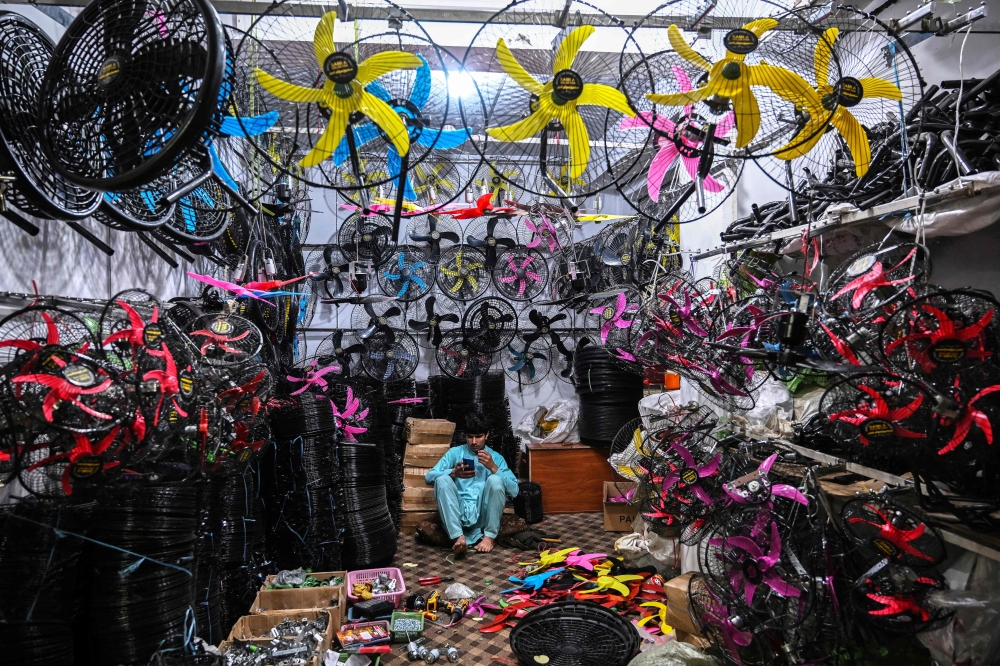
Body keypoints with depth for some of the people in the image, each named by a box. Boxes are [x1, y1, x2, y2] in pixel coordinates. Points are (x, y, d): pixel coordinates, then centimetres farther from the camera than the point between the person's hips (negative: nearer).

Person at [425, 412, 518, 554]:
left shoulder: (496, 457, 14)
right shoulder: (455, 452, 13)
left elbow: (514, 489, 1)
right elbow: (429, 477, 1)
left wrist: (493, 467, -12)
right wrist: (453, 473, -17)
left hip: (483, 514, 0)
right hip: (457, 512, 0)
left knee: (495, 480, -25)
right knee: (442, 479, -25)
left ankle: (489, 536, -17)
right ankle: (458, 536, -35)